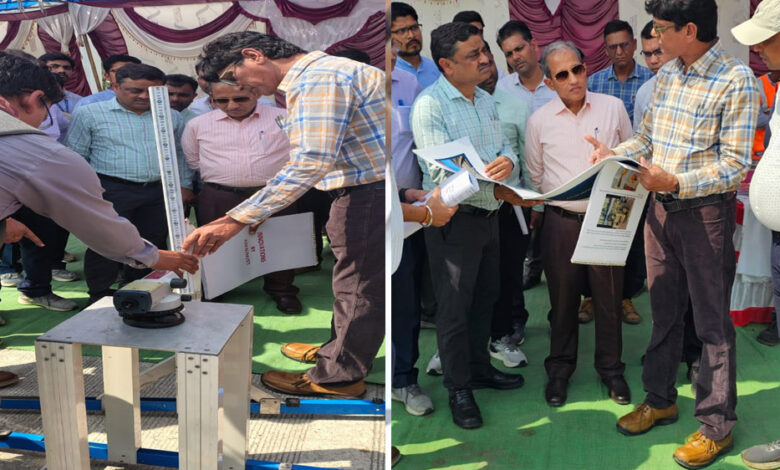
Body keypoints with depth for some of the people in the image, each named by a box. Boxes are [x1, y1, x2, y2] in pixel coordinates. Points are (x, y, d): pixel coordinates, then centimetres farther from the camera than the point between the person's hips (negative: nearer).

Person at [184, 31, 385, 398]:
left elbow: (311, 162, -31)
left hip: (371, 193, -11)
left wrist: (236, 221, -33)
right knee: (353, 273, 22)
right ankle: (338, 351, 39)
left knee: (360, 284, 3)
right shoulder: (312, 75, 16)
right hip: (364, 191, 11)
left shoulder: (318, 78, -20)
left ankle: (337, 377, 17)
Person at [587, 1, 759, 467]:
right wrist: (615, 153, -4)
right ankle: (660, 400, 33)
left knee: (712, 323, 5)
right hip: (661, 208, 7)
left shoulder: (737, 81, -15)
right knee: (664, 311, 17)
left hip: (706, 212, -6)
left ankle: (717, 426, 18)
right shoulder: (667, 74, 7)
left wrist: (676, 182, -27)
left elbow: (735, 166, -17)